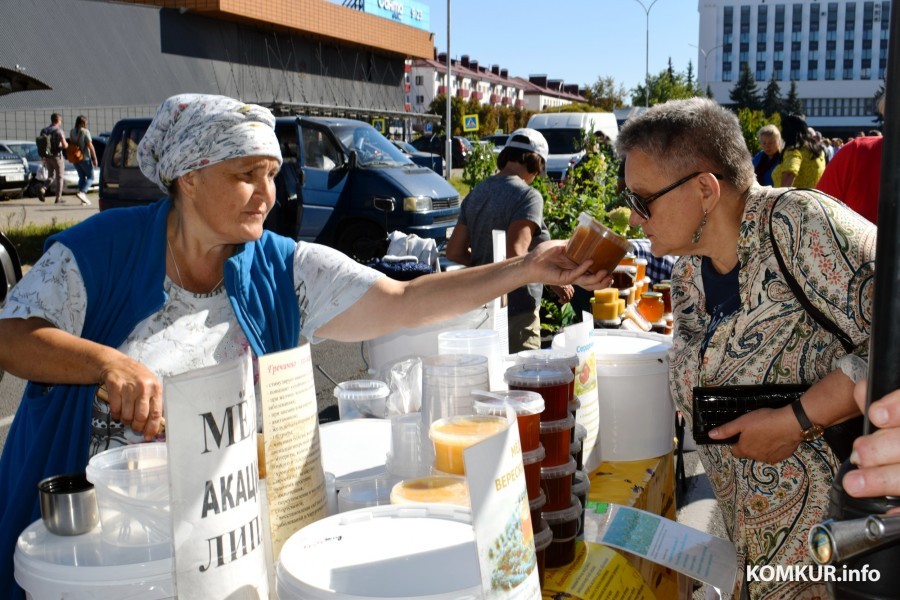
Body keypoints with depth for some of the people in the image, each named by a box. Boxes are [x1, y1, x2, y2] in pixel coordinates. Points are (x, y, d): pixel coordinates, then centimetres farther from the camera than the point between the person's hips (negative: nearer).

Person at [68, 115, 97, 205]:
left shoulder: (72, 131, 5)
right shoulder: (85, 131, -14)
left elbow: (71, 143, 10)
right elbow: (90, 145, -16)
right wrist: (95, 158, -11)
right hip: (85, 158, -6)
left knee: (82, 177, 15)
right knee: (90, 178, 3)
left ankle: (83, 199, 12)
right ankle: (81, 192, -20)